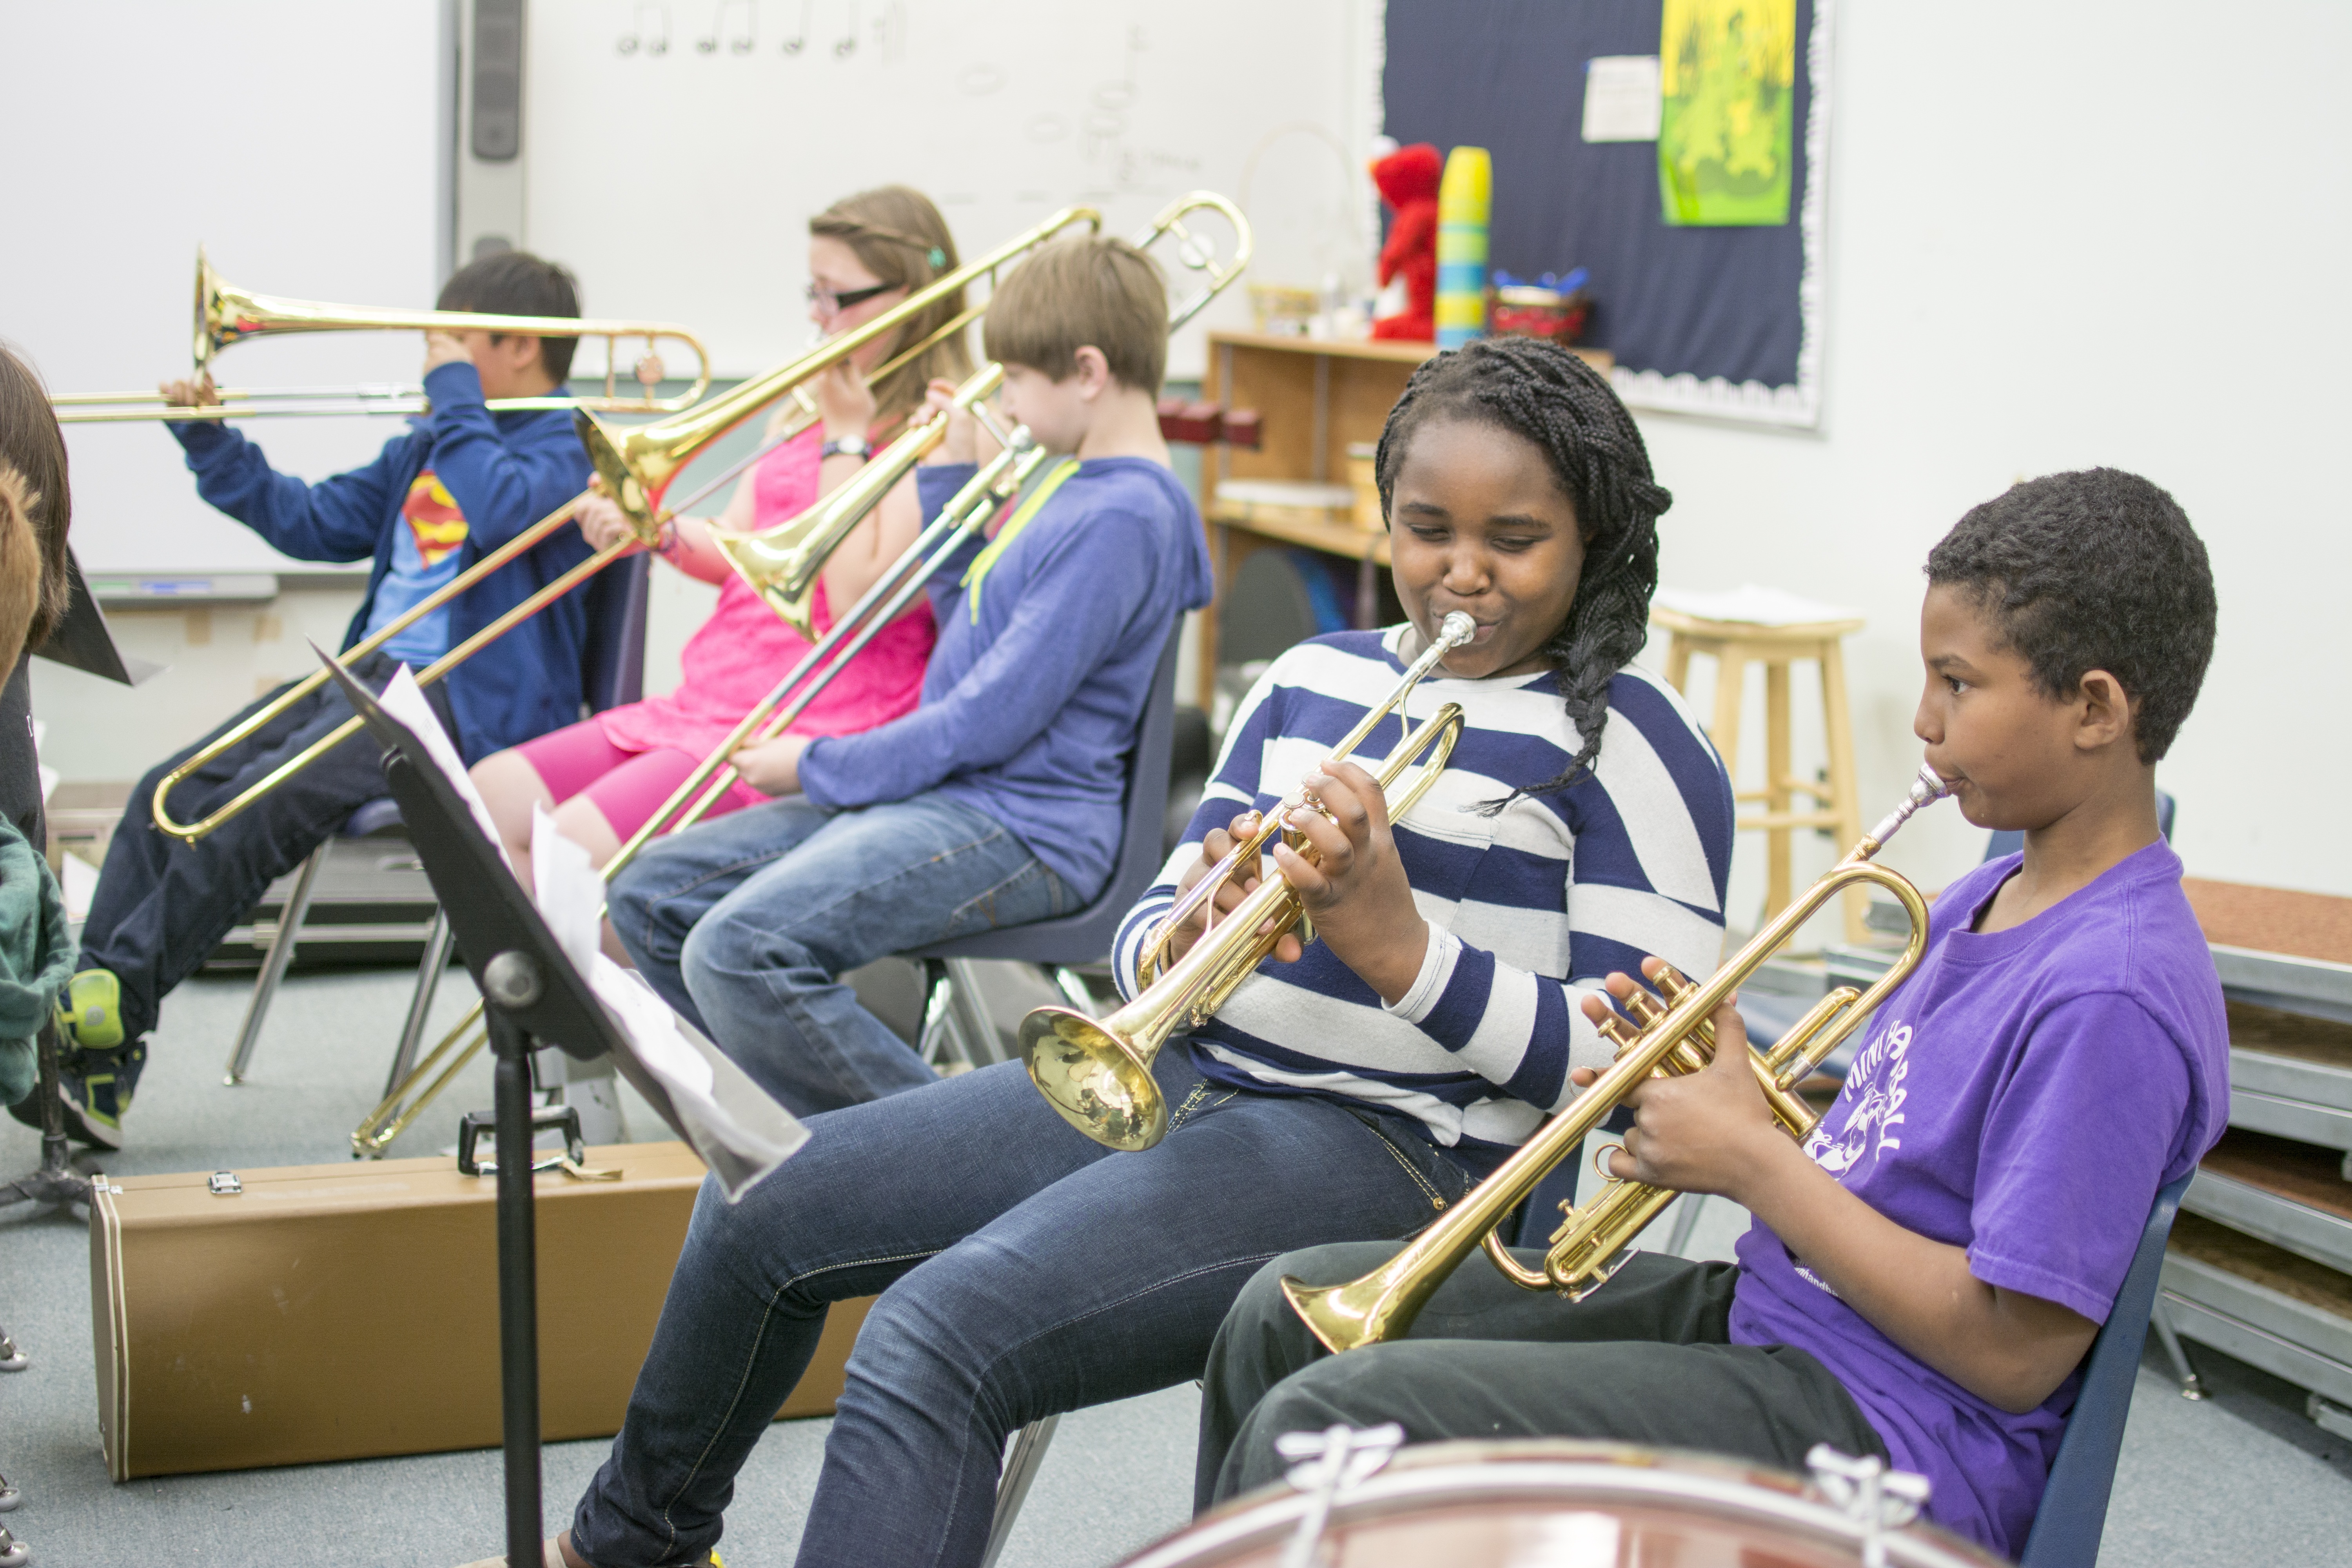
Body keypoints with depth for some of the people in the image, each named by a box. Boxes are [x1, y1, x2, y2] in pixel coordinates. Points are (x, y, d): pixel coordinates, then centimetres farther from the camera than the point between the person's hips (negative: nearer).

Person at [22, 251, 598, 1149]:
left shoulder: (568, 451, -5)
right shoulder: (424, 450, 23)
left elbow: (493, 510, -26)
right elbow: (315, 522, 24)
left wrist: (454, 393, -13)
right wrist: (210, 444, 14)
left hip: (467, 703, -8)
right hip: (372, 672, 9)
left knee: (262, 800, -28)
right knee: (169, 793, -9)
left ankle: (114, 1000, -21)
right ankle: (95, 1071, -14)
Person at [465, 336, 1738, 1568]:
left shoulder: (1632, 746, -6)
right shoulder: (1309, 680, 14)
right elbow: (1148, 932, 15)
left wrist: (1397, 941, -25)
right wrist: (1186, 938, -11)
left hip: (1383, 1146, -7)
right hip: (1186, 1074, 8)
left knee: (933, 1339, -27)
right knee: (761, 1208, 7)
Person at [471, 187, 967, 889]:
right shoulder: (804, 409, 18)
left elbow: (855, 599, -19)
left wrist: (845, 436, -11)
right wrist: (661, 533, -3)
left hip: (810, 737, -9)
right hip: (705, 701, 9)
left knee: (580, 844, -23)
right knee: (491, 794, 0)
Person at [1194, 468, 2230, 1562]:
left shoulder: (2115, 990, -21)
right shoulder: (1992, 900, 10)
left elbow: (2015, 1355, -22)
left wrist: (1755, 1162, -16)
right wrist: (1737, 1089, -2)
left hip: (1882, 1443, -10)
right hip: (1763, 1308, 10)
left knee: (1317, 1426, -19)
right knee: (1289, 1313, 8)